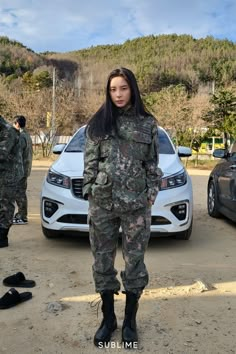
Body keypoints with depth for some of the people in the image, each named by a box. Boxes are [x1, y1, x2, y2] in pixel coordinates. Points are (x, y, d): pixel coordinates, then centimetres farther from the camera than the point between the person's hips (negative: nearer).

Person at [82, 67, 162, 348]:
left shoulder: (148, 123, 4)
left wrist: (152, 193, 0)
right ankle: (108, 318, 27)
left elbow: (152, 163, 7)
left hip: (137, 203, -1)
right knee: (102, 261, 9)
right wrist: (89, 191, -1)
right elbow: (90, 161, 5)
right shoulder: (98, 122, 5)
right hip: (101, 203, 1)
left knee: (134, 262, 6)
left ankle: (130, 321, 25)